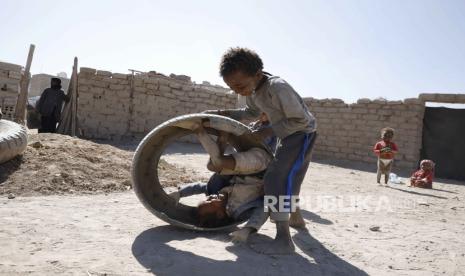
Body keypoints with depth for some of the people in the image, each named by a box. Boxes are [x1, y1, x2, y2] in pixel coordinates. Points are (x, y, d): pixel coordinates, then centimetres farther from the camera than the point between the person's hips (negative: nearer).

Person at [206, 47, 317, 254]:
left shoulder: (277, 87, -33)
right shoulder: (252, 89, -7)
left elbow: (300, 120, -28)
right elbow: (251, 113, 11)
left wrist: (267, 132, -26)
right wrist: (221, 113, -1)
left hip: (302, 132, -9)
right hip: (287, 134, 9)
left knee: (278, 177, -23)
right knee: (288, 175, 24)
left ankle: (283, 240, -26)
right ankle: (295, 216, 47)